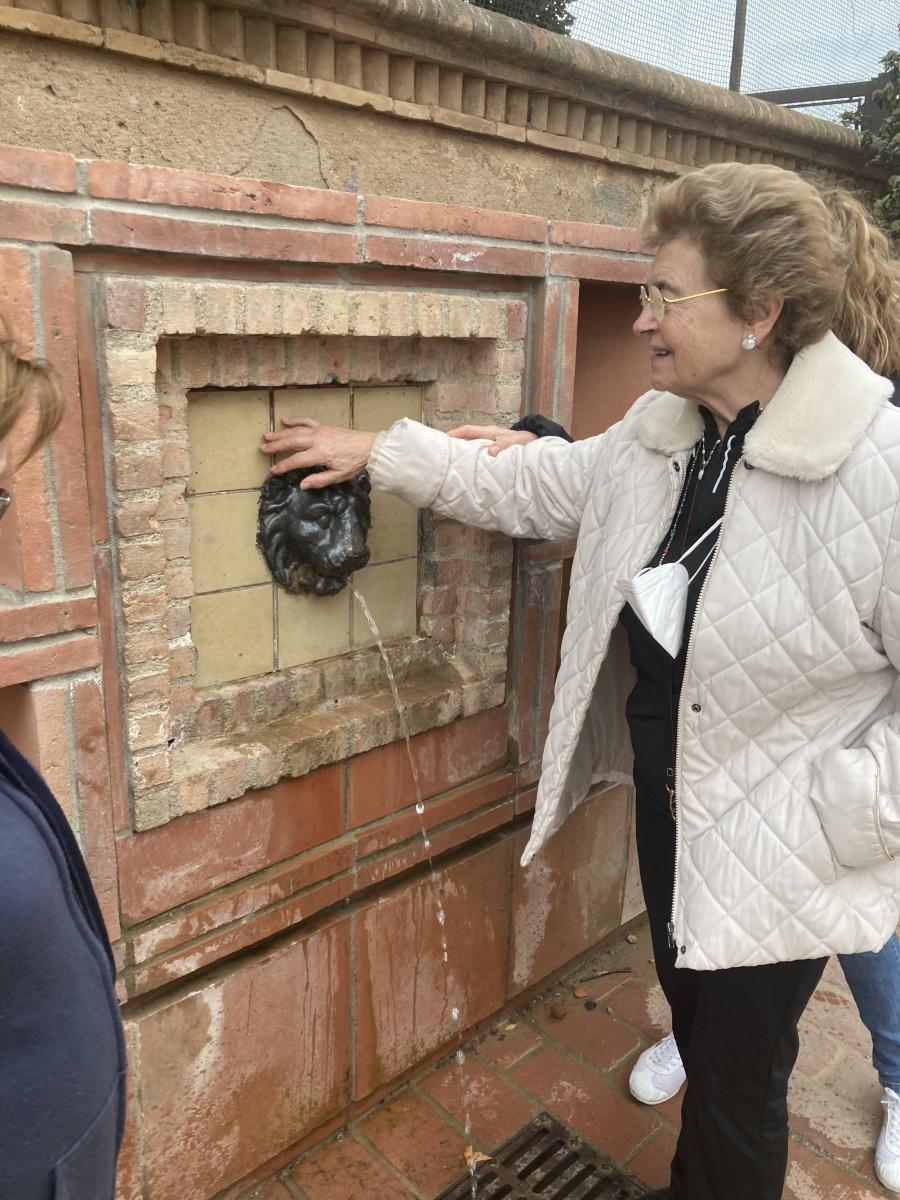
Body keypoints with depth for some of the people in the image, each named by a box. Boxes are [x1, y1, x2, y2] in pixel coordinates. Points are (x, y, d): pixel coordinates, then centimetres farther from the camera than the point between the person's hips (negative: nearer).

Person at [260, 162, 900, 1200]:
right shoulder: (656, 434, -2)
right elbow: (530, 486, 12)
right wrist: (381, 452, 11)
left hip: (776, 847, -7)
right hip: (669, 795, 7)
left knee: (739, 1082, 14)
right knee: (694, 1018, 29)